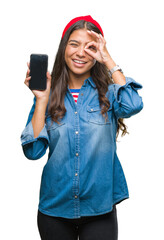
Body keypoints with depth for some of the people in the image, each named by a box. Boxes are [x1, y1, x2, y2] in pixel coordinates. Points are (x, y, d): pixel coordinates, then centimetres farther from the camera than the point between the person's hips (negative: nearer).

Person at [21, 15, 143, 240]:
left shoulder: (107, 92, -1)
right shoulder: (50, 95, 1)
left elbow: (132, 105, -25)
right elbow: (33, 151, -7)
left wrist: (108, 60, -16)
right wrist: (41, 100, -13)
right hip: (55, 207, 2)